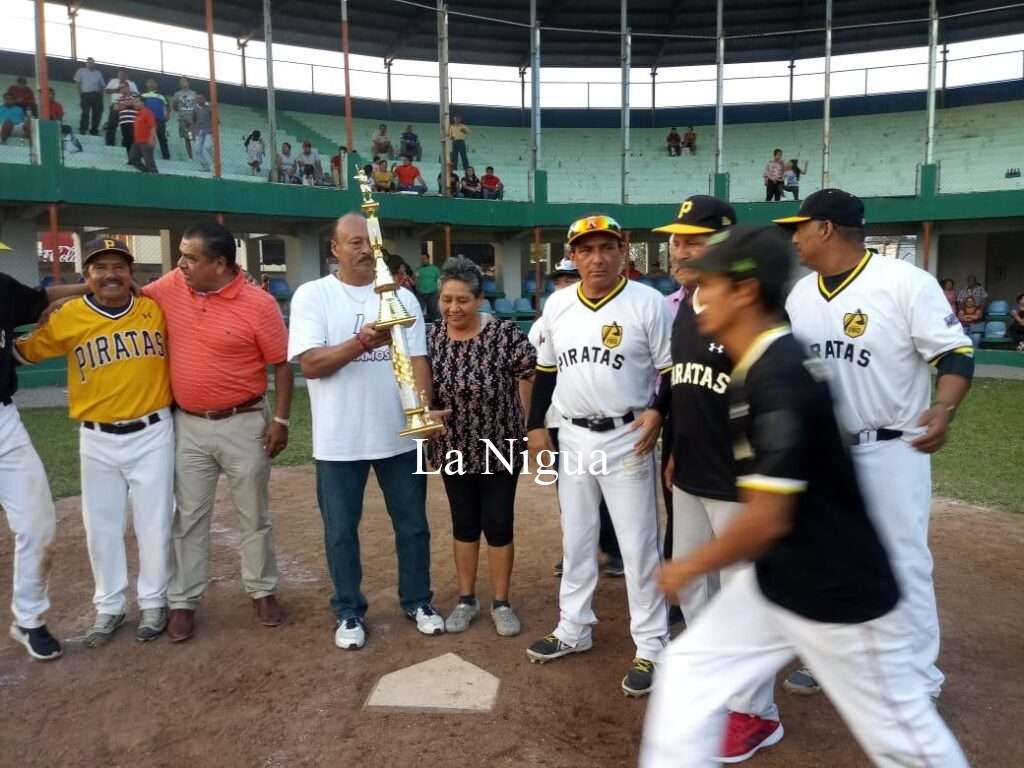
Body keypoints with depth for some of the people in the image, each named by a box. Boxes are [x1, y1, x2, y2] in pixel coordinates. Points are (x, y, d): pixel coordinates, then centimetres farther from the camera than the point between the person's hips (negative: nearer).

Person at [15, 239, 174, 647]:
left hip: (152, 433, 0)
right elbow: (25, 351, 8)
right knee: (101, 526, 12)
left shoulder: (155, 309, -4)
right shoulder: (67, 317, -5)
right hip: (97, 439, 1)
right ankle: (108, 606, 30)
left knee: (154, 523, 9)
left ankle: (153, 602, 27)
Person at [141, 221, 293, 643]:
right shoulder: (172, 286, -2)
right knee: (188, 518, 12)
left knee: (254, 516, 12)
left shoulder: (259, 304, -15)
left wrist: (280, 420, -11)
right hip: (187, 425, 4)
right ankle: (183, 601, 25)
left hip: (243, 424, -3)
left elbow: (282, 365, -8)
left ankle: (263, 591, 29)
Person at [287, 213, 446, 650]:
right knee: (341, 530, 11)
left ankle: (417, 602, 33)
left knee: (413, 524, 14)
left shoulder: (401, 297, 4)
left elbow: (417, 360, 0)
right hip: (339, 441, -2)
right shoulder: (312, 295, -5)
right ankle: (349, 613, 29)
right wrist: (362, 342, -27)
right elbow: (309, 364, -13)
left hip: (399, 435, 3)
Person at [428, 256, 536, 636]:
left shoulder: (504, 334, -18)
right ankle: (466, 599, 31)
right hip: (454, 450, 3)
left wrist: (528, 427, -9)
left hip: (500, 448, -3)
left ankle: (501, 603, 24)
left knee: (498, 525, 7)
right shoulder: (431, 337, -4)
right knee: (464, 524, 15)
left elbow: (533, 377, -11)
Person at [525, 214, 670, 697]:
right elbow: (545, 370, 12)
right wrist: (536, 426, 10)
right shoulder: (557, 305, 4)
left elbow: (673, 370, -6)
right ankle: (573, 630, 33)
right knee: (575, 539, 16)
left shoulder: (648, 303, -9)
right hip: (572, 437, 5)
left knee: (638, 544, 2)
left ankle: (650, 648, 16)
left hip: (626, 438, -5)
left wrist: (659, 412, -21)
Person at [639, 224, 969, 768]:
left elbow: (768, 519, -27)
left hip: (839, 596, -9)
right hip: (774, 582, 9)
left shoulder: (778, 377, -27)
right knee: (688, 669, 8)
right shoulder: (762, 366, 3)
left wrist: (690, 567, -14)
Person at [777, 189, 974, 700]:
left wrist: (943, 410, -33)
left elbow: (955, 353, -15)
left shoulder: (905, 282, -15)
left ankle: (918, 682, 20)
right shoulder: (799, 293, 5)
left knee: (902, 563, 2)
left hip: (891, 450, -6)